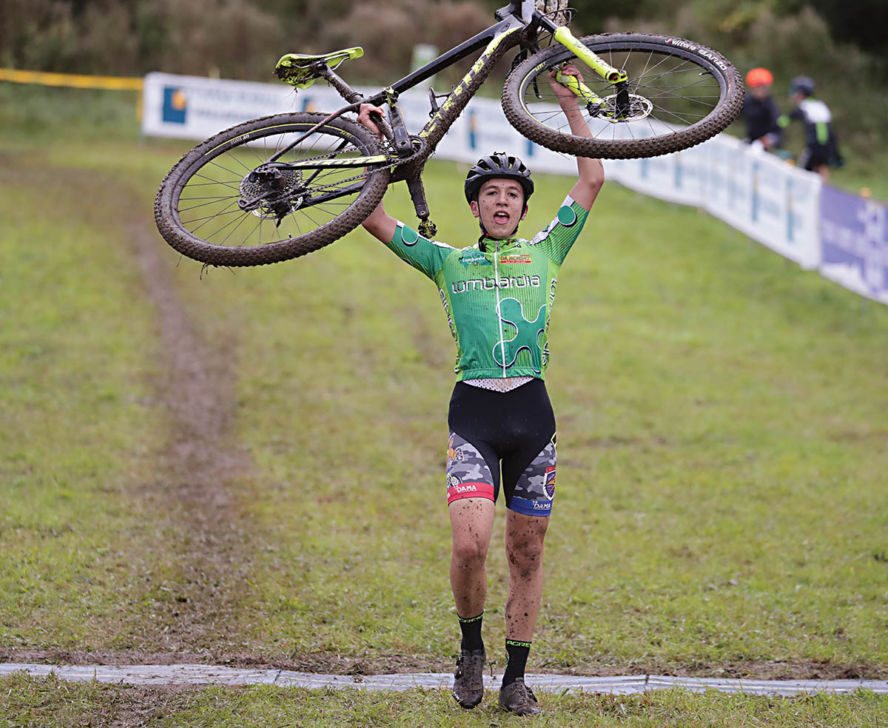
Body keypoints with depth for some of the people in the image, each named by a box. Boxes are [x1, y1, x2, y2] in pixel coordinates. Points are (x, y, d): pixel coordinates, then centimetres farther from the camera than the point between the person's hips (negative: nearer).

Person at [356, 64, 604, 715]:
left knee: (527, 553, 5)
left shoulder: (545, 252, 14)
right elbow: (374, 217, 7)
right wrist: (373, 146, 3)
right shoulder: (448, 261, 12)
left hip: (532, 411, 1)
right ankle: (471, 646, 8)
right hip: (473, 410, -1)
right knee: (470, 545, -17)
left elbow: (592, 179, 10)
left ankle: (516, 676, 15)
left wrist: (571, 106, 7)